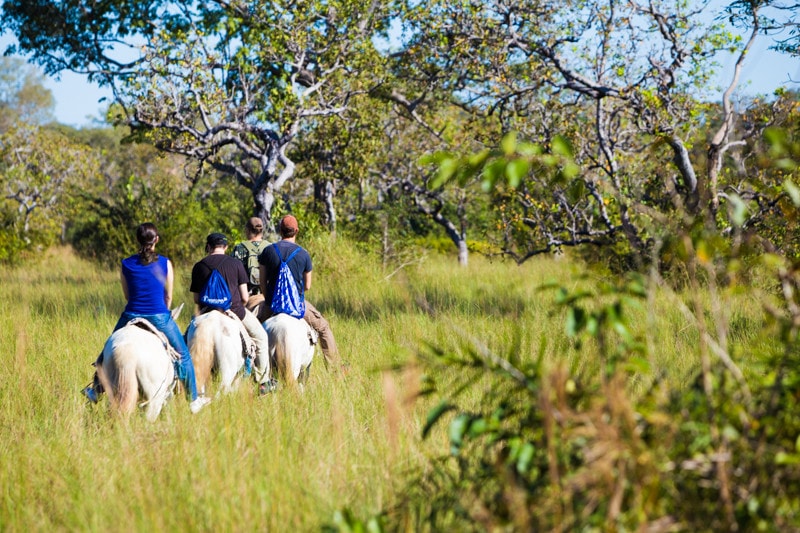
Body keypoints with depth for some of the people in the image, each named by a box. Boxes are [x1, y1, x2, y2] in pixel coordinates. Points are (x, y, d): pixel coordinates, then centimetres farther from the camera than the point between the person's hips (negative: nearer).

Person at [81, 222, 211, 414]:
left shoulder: (126, 265, 1)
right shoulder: (165, 264, -3)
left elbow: (127, 295, 11)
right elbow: (168, 296, 5)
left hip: (131, 317, 1)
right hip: (159, 316, -1)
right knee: (183, 355, 14)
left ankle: (95, 391, 29)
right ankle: (194, 400, 18)